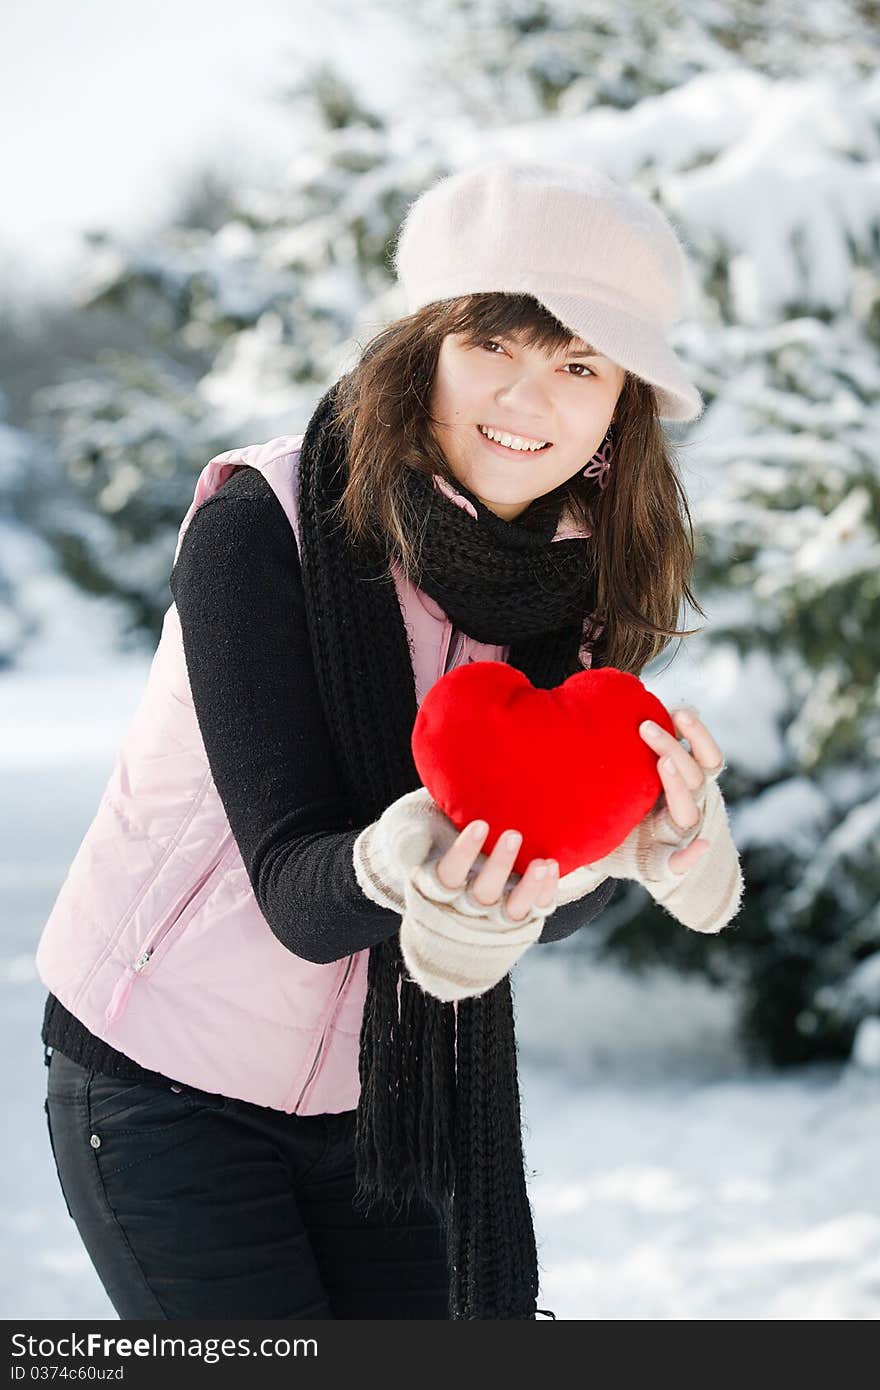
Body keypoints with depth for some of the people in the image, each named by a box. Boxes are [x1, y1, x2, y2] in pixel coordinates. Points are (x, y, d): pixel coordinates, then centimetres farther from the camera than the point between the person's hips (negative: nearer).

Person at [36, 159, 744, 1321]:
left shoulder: (591, 584, -7)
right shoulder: (258, 526, -20)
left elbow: (550, 894, -17)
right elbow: (295, 896, -25)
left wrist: (634, 839, -39)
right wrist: (398, 864, -47)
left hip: (389, 1088, 5)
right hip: (166, 1077, -4)